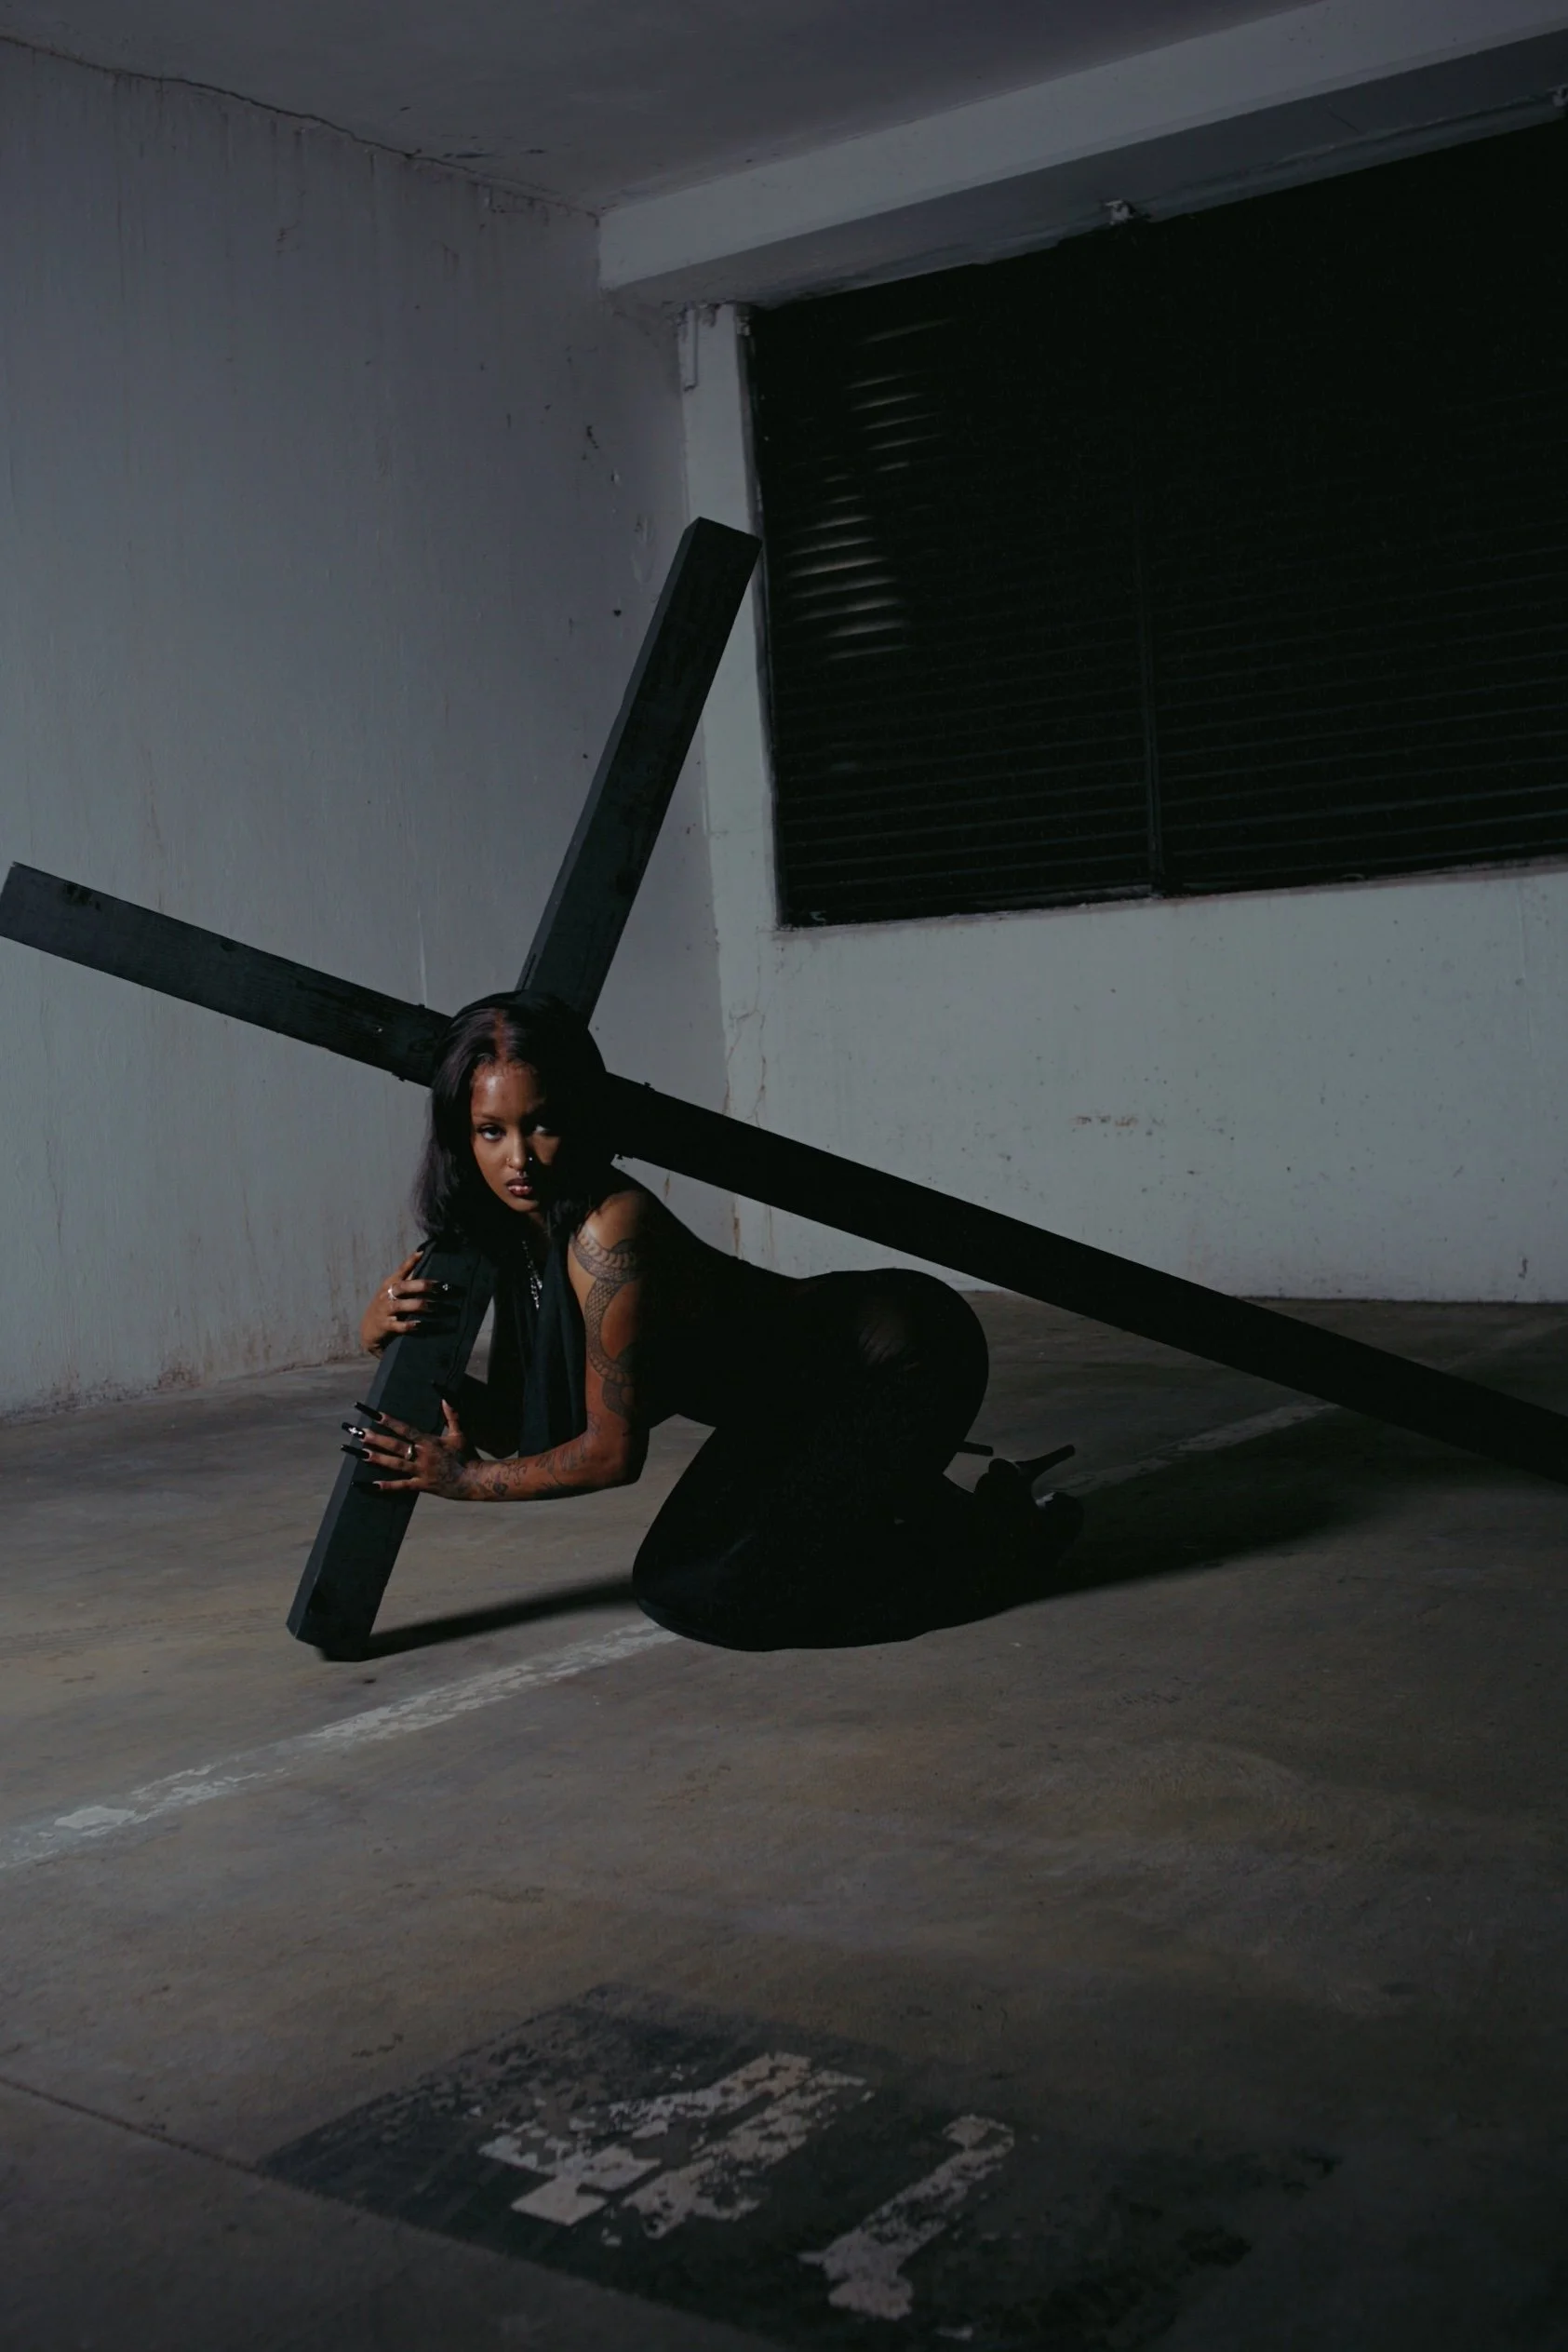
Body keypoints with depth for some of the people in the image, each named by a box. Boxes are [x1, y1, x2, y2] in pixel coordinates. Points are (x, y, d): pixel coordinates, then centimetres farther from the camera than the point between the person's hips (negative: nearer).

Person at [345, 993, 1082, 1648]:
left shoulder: (608, 1232, -29)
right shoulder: (508, 1227, -3)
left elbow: (613, 1452, -23)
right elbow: (510, 1427, 1)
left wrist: (463, 1480, -12)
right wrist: (390, 1339, -13)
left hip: (905, 1357, -9)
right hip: (806, 1395, 9)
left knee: (720, 1598, -15)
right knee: (670, 1583, 8)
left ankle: (997, 1538, 1)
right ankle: (925, 1507, 21)